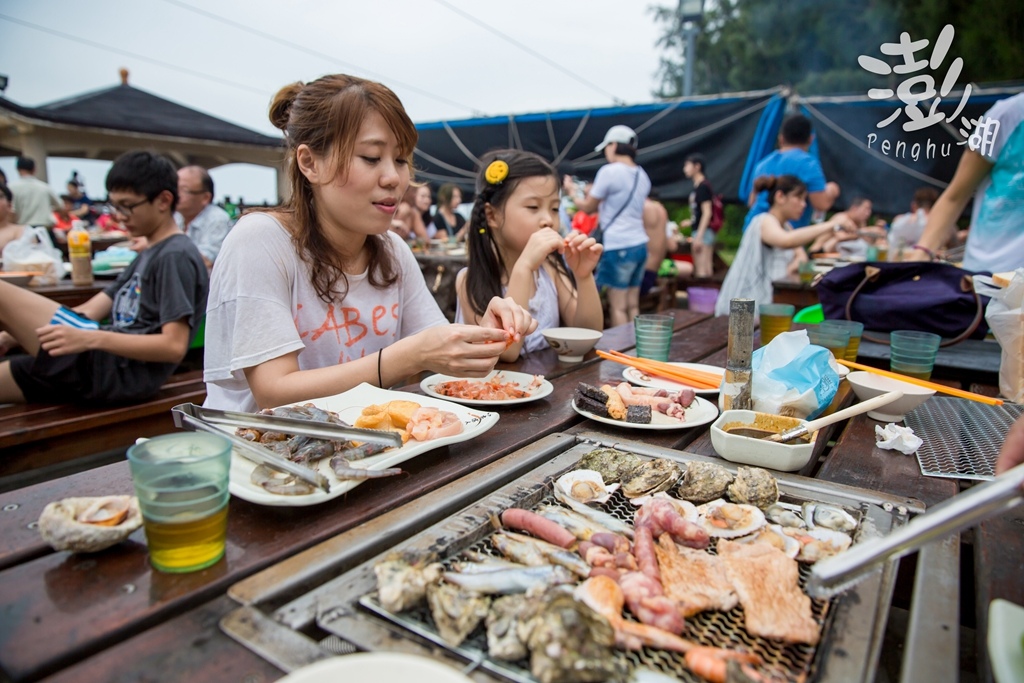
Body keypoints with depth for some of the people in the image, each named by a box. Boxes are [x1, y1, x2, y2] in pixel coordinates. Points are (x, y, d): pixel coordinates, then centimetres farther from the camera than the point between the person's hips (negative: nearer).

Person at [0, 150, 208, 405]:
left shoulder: (177, 256, -10)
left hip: (123, 371, -9)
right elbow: (90, 311, 16)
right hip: (105, 362, 10)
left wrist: (90, 339, -26)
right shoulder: (148, 256, 21)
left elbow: (174, 346, -20)